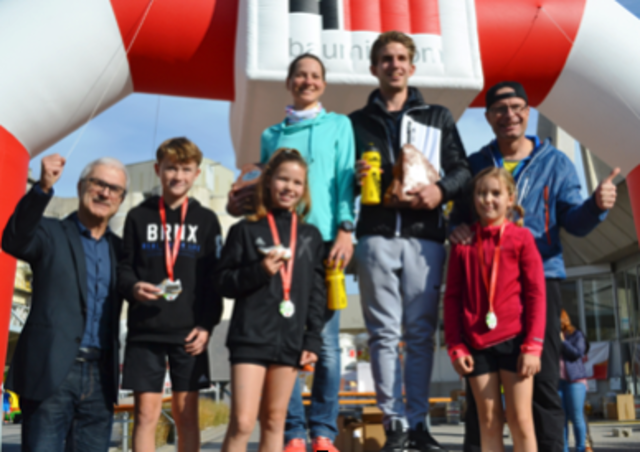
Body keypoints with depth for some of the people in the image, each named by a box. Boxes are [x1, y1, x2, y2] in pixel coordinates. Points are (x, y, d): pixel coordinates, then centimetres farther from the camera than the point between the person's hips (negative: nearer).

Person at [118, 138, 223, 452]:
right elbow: (124, 267, 8)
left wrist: (207, 325, -5)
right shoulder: (138, 217, 8)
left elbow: (214, 279, 5)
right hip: (145, 330, 0)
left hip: (189, 332, 0)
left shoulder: (206, 220, 8)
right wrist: (133, 288, -15)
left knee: (186, 413, 4)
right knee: (146, 412, 0)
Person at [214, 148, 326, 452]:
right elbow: (224, 282, 1)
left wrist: (313, 340, 4)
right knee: (242, 423, -9)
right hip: (250, 337, -3)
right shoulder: (245, 231, 3)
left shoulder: (310, 236, 12)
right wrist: (258, 271, -16)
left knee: (274, 422, 11)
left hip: (291, 341, 3)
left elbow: (317, 293, 11)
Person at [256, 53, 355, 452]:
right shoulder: (272, 135, 20)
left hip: (324, 240, -2)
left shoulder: (338, 125, 14)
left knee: (326, 340, -1)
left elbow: (345, 179, 4)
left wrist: (345, 228, -9)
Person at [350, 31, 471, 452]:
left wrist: (441, 190, -9)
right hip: (377, 238, 0)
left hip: (425, 238, 0)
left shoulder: (439, 117, 16)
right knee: (385, 333, -2)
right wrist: (355, 177, -8)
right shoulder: (357, 122, 17)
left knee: (421, 333, 2)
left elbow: (462, 170, 11)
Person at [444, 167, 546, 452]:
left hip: (514, 340, -2)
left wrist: (532, 346, -8)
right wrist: (455, 347, 0)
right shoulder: (463, 242, 6)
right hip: (477, 344, 2)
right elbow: (452, 297, 6)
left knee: (520, 420, 1)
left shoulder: (520, 237, 1)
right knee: (488, 421, 6)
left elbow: (535, 294, -2)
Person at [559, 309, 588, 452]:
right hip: (557, 381, 3)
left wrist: (562, 341, -8)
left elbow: (578, 353, -6)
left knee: (576, 416, -5)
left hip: (574, 380, -3)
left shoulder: (576, 335, 7)